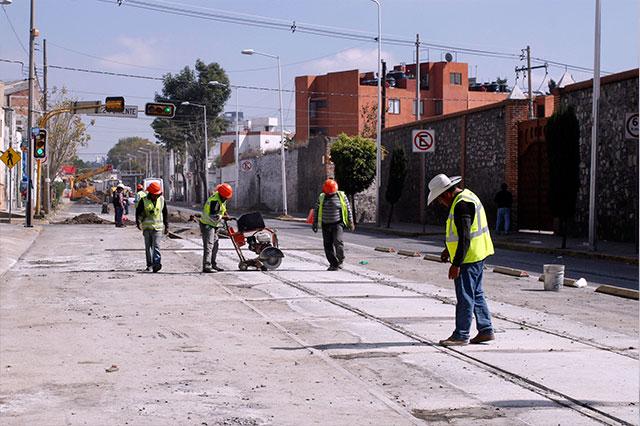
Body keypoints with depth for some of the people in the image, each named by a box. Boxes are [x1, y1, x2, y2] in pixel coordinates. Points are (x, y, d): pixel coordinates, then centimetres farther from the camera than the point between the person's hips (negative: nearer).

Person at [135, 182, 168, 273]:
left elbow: (165, 213, 15)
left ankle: (157, 264, -20)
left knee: (156, 246, -12)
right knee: (148, 247, 6)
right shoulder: (144, 200, 0)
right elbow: (138, 212, 5)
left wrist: (166, 226, 16)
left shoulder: (161, 200, 6)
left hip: (157, 227, -1)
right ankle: (149, 265, 14)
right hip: (147, 227, 1)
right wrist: (138, 222, -11)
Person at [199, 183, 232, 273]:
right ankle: (206, 266, -17)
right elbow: (213, 216, -28)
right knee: (208, 245, -14)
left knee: (215, 245, 15)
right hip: (207, 225, -10)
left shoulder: (222, 199, 4)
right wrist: (223, 217, -16)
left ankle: (213, 264, 25)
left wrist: (225, 212, 9)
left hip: (214, 225, 10)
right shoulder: (214, 201, -28)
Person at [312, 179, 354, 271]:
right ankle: (333, 264, 8)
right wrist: (315, 222, 9)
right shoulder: (322, 197, 5)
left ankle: (340, 261, -1)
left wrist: (350, 222, 5)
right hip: (326, 225, 3)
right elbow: (316, 210, 13)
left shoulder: (341, 196, -1)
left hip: (337, 224, -3)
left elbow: (348, 209, 6)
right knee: (328, 245, 1)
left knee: (338, 241, -18)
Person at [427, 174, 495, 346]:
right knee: (476, 294, 16)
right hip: (478, 255, 11)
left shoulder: (461, 205, -21)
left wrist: (456, 264, -24)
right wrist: (449, 249, 28)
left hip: (468, 258, -11)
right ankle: (486, 330, 20)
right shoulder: (466, 196, 13)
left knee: (465, 297, -3)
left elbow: (465, 238, -25)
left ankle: (461, 335, 3)